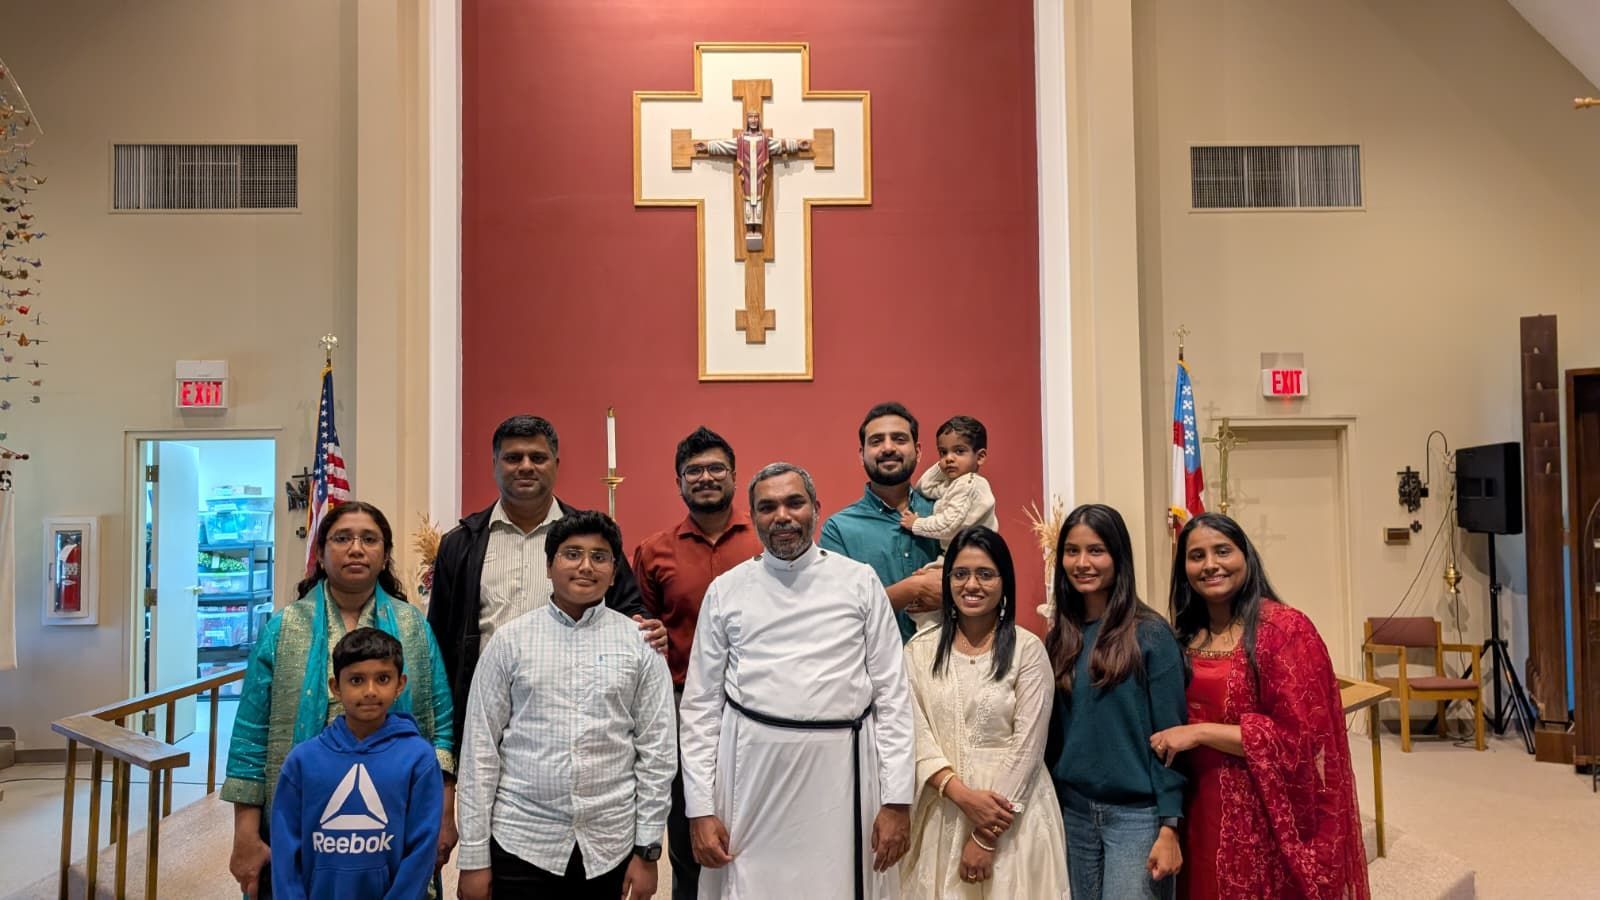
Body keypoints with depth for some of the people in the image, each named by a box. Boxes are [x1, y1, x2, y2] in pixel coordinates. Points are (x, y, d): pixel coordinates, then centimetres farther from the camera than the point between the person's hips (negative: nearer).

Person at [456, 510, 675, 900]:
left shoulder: (640, 644, -1)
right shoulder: (509, 640, -1)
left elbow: (658, 749, 1)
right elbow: (480, 747, 0)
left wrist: (647, 848, -1)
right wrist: (474, 855, -1)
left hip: (609, 845, 1)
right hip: (521, 840, 0)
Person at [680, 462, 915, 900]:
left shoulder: (860, 581, 4)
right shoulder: (726, 590, 6)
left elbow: (892, 694, 2)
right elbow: (700, 704, 6)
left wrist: (897, 799, -3)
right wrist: (700, 809, 0)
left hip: (842, 766, 0)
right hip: (752, 769, 1)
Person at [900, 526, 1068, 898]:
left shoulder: (1028, 650, -5)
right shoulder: (919, 651, 4)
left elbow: (1027, 746, -9)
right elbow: (916, 736, -2)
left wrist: (985, 838, -11)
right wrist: (963, 796, -17)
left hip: (1012, 816, -2)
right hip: (943, 813, 2)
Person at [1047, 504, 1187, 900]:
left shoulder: (1151, 634, -9)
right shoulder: (1058, 637, 5)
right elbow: (1053, 731, 10)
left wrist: (1169, 828, -12)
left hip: (1137, 814, -5)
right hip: (1073, 810, 5)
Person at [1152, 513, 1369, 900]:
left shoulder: (1285, 629, -13)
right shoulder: (1187, 634, 5)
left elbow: (1297, 737, -18)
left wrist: (1200, 732, -19)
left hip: (1267, 817, -5)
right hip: (1204, 813, 6)